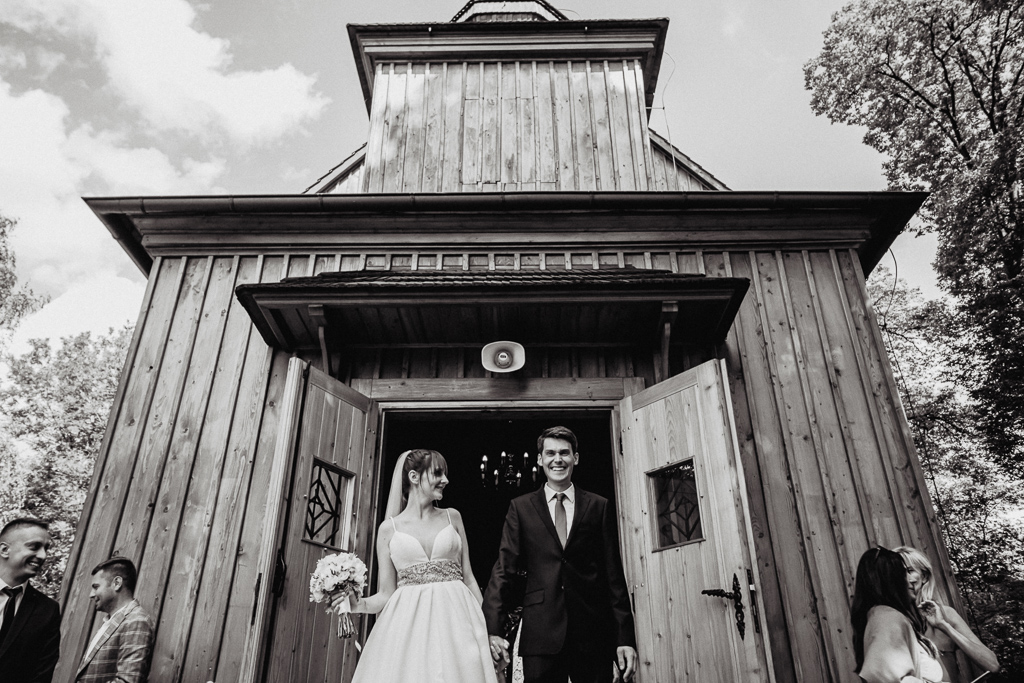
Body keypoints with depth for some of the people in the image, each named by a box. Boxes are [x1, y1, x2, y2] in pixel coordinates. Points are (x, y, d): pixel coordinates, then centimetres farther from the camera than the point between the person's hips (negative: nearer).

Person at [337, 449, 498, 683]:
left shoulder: (452, 517, 9)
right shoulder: (388, 528, 5)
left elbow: (468, 578, 10)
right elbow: (386, 594, 6)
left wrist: (488, 628, 5)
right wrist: (359, 604, -14)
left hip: (454, 620, 1)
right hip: (408, 625, -1)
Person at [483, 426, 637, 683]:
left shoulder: (599, 506, 6)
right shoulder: (521, 507, 5)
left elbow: (614, 575, 5)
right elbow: (504, 568, 0)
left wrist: (626, 637, 1)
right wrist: (493, 629, -11)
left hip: (593, 633, 1)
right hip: (540, 633, 0)